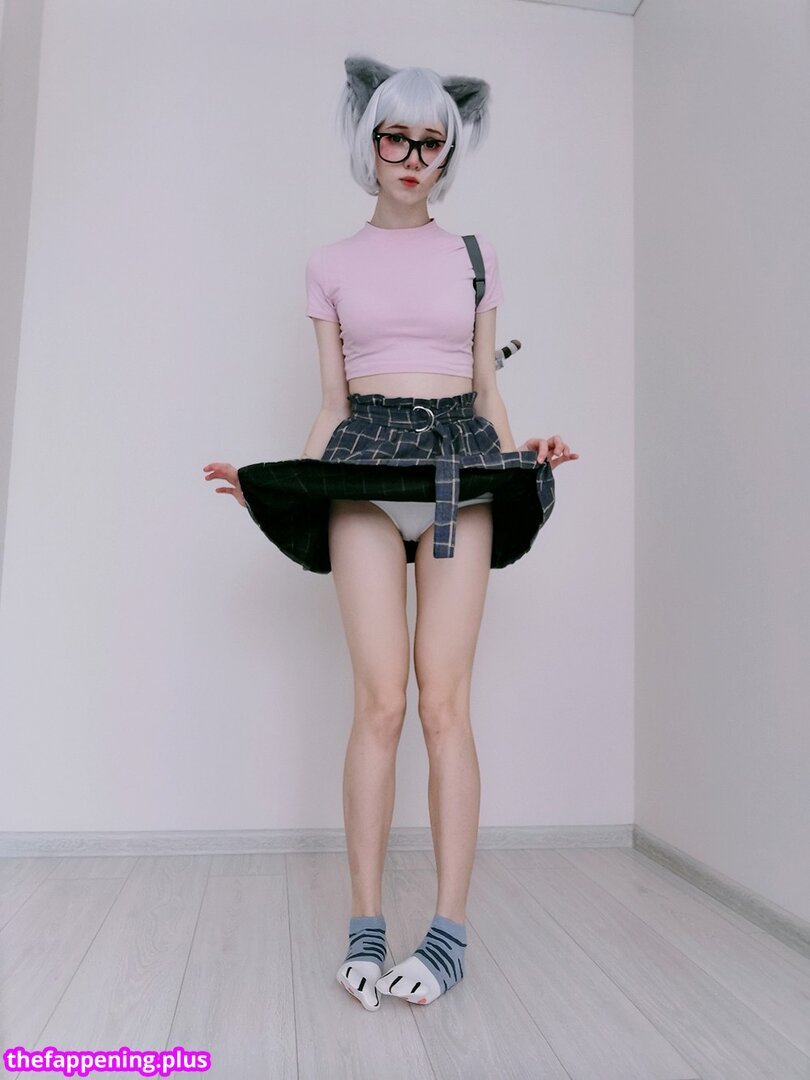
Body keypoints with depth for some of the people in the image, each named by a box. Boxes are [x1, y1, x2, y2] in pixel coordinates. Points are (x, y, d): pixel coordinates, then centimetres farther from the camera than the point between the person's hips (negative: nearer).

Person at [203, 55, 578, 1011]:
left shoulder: (474, 258, 17)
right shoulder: (332, 265, 15)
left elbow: (486, 388, 15)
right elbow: (332, 401, 12)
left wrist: (521, 455, -3)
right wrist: (283, 481, -1)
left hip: (459, 465, 1)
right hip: (364, 465, 0)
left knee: (444, 699, -6)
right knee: (380, 699, -8)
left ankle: (449, 930, 4)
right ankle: (365, 926, 6)